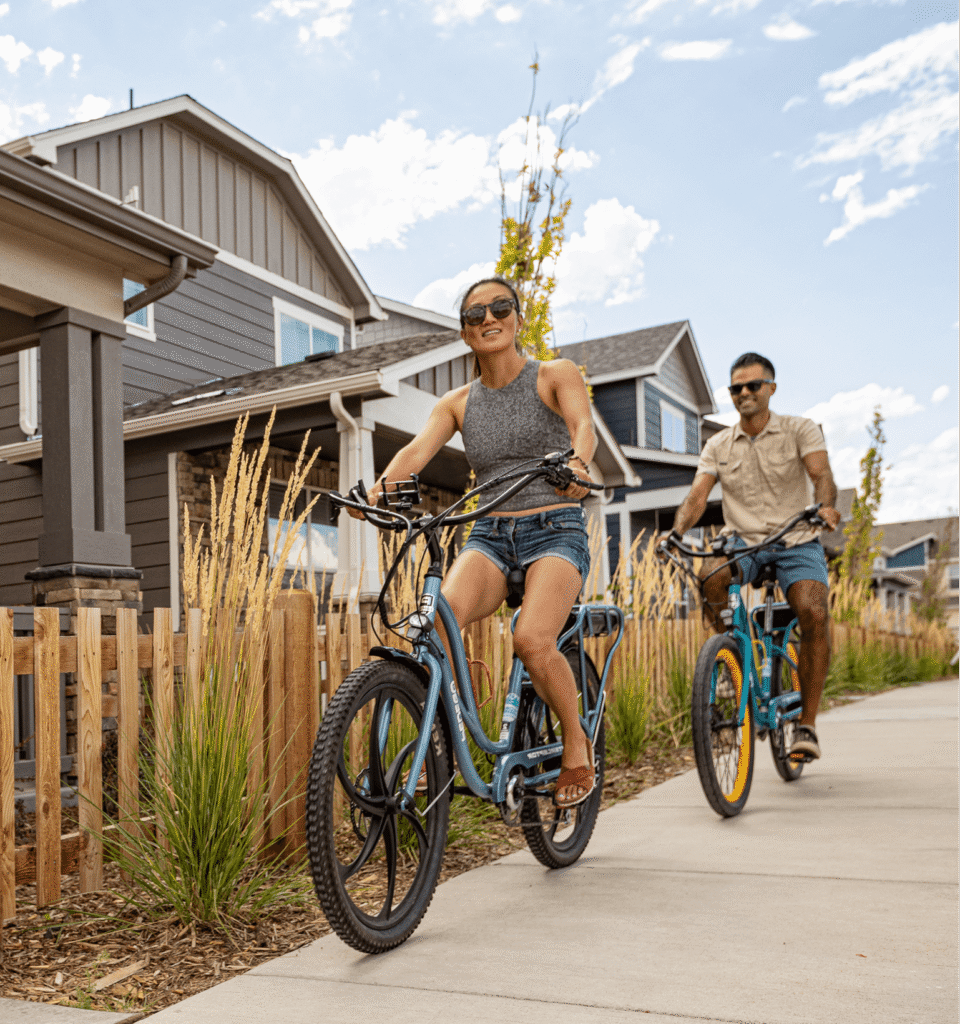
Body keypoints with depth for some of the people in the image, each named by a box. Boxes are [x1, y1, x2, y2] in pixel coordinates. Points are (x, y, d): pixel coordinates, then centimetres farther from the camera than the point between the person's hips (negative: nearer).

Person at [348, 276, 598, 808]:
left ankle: (576, 743, -1)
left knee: (531, 639, -28)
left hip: (554, 530, -3)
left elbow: (583, 426, -17)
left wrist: (577, 463, -41)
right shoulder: (457, 402, 11)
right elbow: (418, 448, -6)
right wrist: (382, 485, -28)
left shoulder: (556, 375, 2)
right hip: (489, 534, 3)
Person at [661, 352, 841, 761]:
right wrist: (677, 531, -22)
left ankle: (806, 724, -14)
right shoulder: (718, 446, 9)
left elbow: (821, 473, -14)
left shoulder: (801, 430, 2)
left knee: (814, 613, -25)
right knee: (712, 573, -33)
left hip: (796, 542, -1)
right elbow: (697, 495, -2)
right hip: (742, 541, 1)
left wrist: (825, 506, -37)